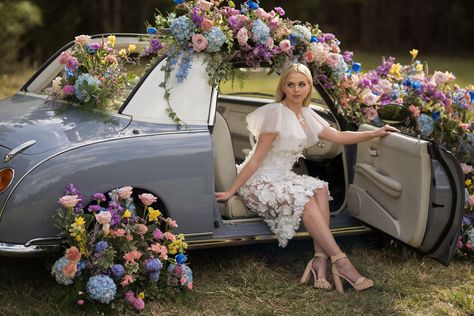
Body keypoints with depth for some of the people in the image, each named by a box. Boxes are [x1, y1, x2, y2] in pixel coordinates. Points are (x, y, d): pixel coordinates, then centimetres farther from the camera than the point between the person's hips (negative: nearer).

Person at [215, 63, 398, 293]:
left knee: (320, 189, -18)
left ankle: (320, 260, -26)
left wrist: (375, 133, 8)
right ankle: (340, 262, -26)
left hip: (282, 178, 8)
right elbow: (257, 158, -17)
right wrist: (231, 191, -20)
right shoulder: (277, 113, -16)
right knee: (305, 199, -27)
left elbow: (339, 136, 14)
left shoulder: (307, 115, 8)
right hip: (260, 182, -7)